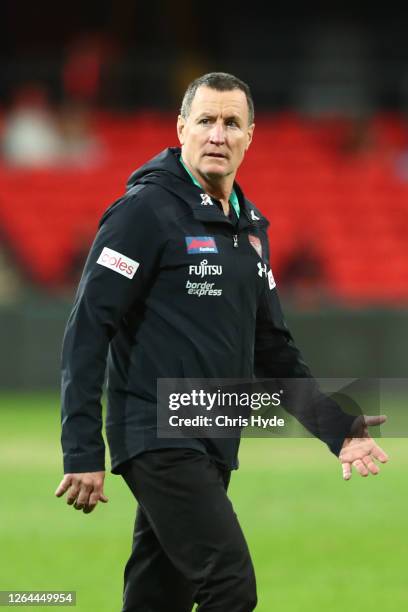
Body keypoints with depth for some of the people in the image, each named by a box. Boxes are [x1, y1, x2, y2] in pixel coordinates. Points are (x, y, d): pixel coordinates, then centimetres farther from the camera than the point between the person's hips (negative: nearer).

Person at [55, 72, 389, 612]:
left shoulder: (249, 227, 16)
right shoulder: (147, 210, -9)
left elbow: (271, 346, 23)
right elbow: (88, 329, -13)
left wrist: (337, 426, 11)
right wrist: (83, 453, -18)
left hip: (214, 447, 8)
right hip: (159, 439, -8)